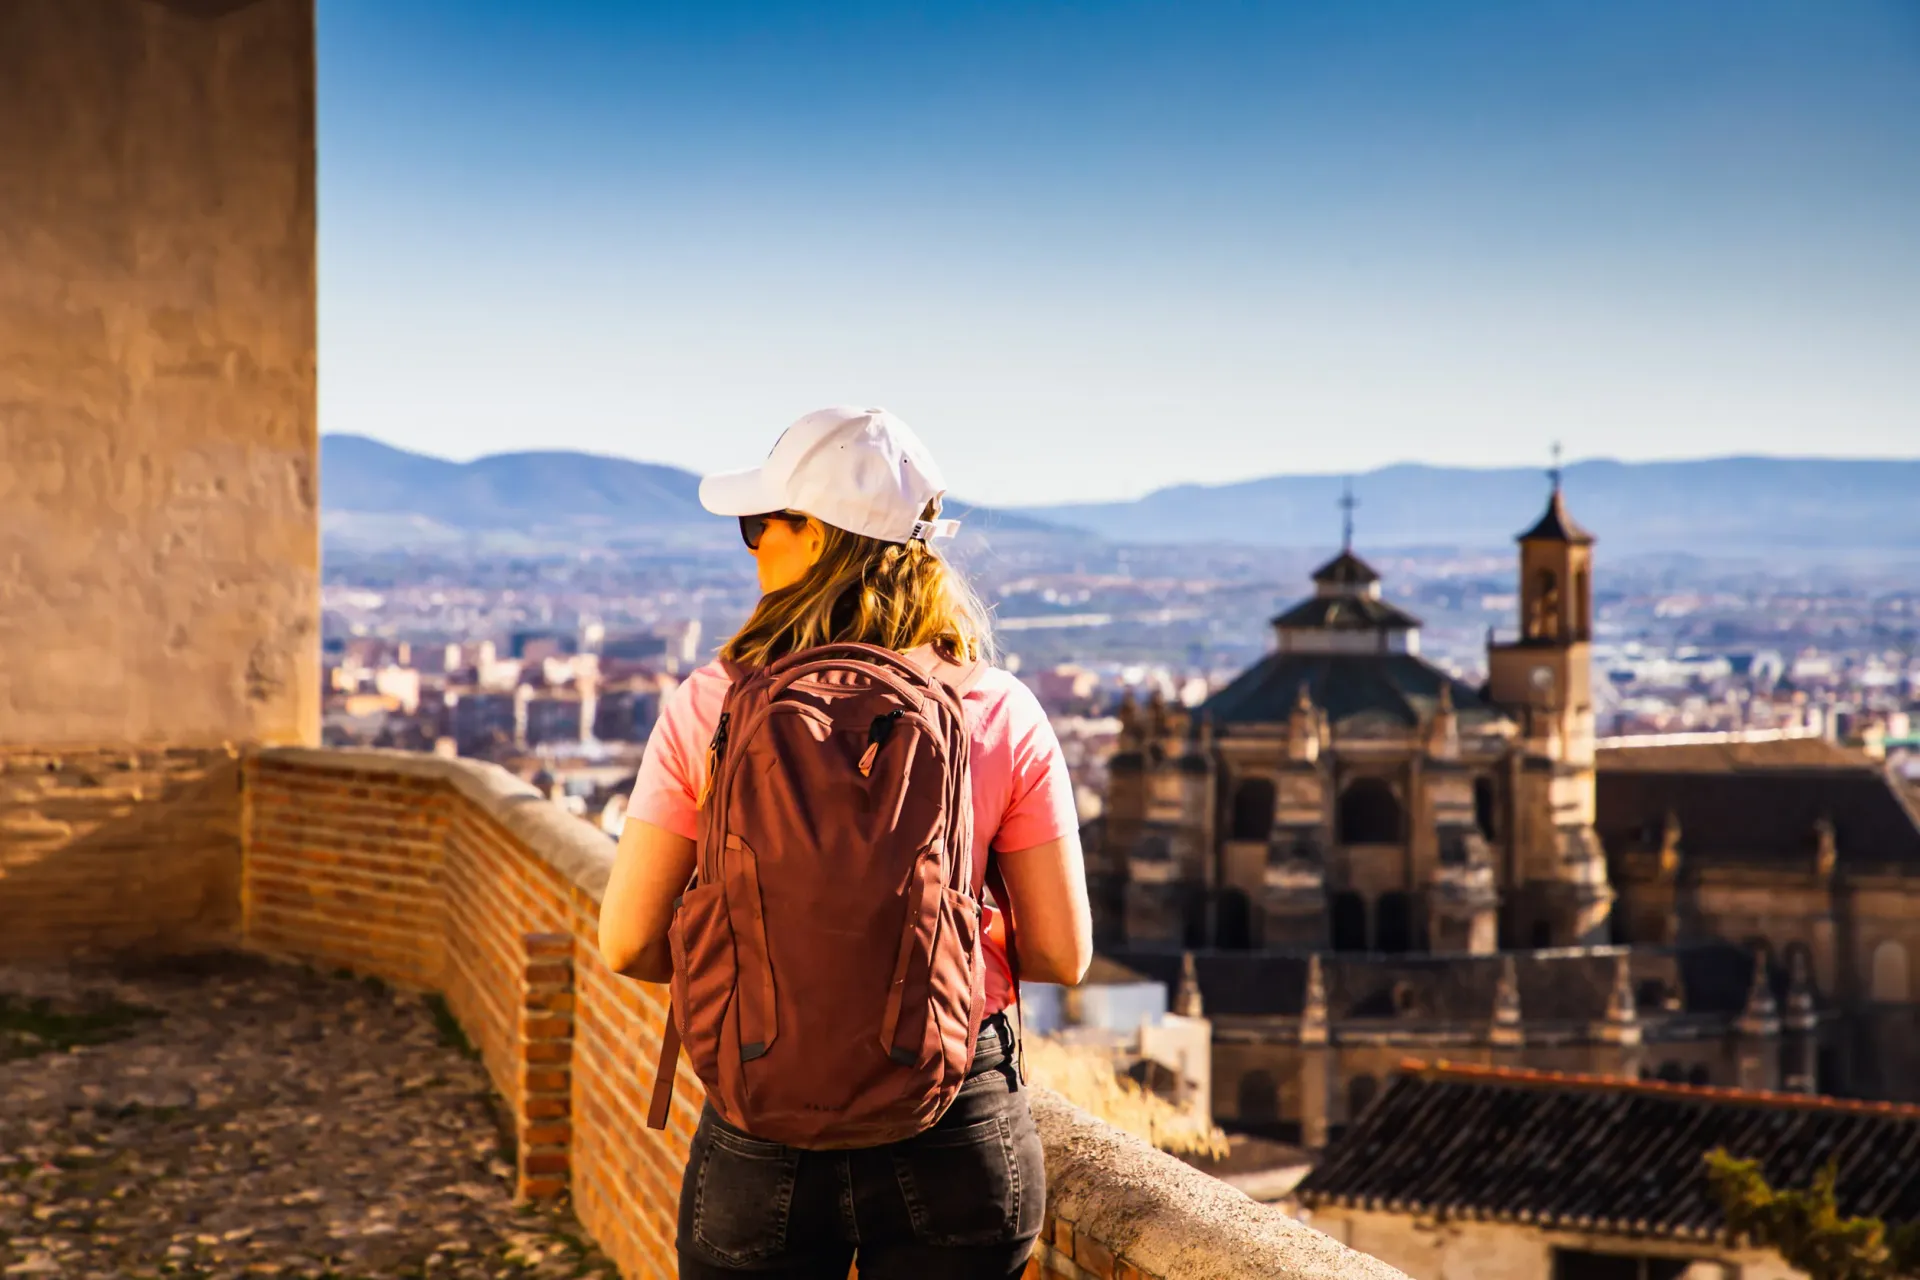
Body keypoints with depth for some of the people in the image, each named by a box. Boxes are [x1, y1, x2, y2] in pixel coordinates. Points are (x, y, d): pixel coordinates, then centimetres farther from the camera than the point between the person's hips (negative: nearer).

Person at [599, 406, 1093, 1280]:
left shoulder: (709, 707, -8)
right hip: (956, 1136, 1)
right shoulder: (1001, 714, -6)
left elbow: (630, 945, -6)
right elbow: (1063, 955, -4)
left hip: (763, 1138, 0)